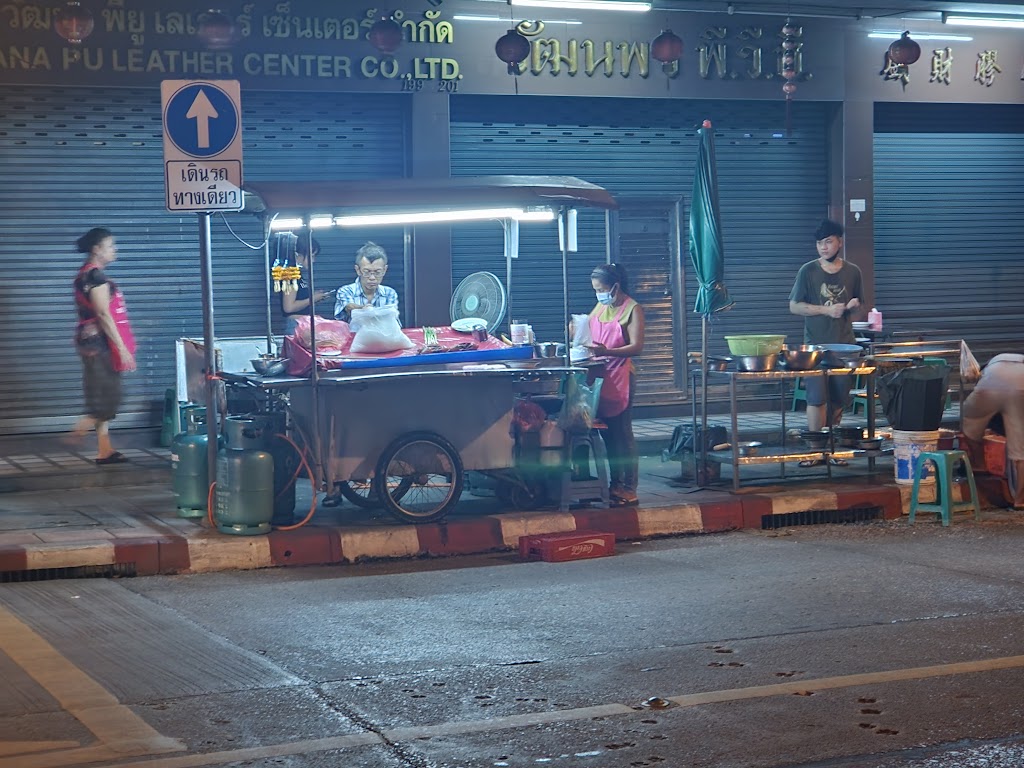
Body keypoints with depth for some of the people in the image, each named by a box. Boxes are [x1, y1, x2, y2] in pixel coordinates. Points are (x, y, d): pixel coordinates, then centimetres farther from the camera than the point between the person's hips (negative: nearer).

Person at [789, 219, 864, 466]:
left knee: (838, 399, 5)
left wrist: (854, 307, -9)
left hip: (844, 344, 3)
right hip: (815, 345, -3)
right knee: (817, 397, -10)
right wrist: (827, 310, -11)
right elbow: (794, 306, -2)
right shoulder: (808, 271, 0)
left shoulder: (852, 272, 8)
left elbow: (859, 310, 16)